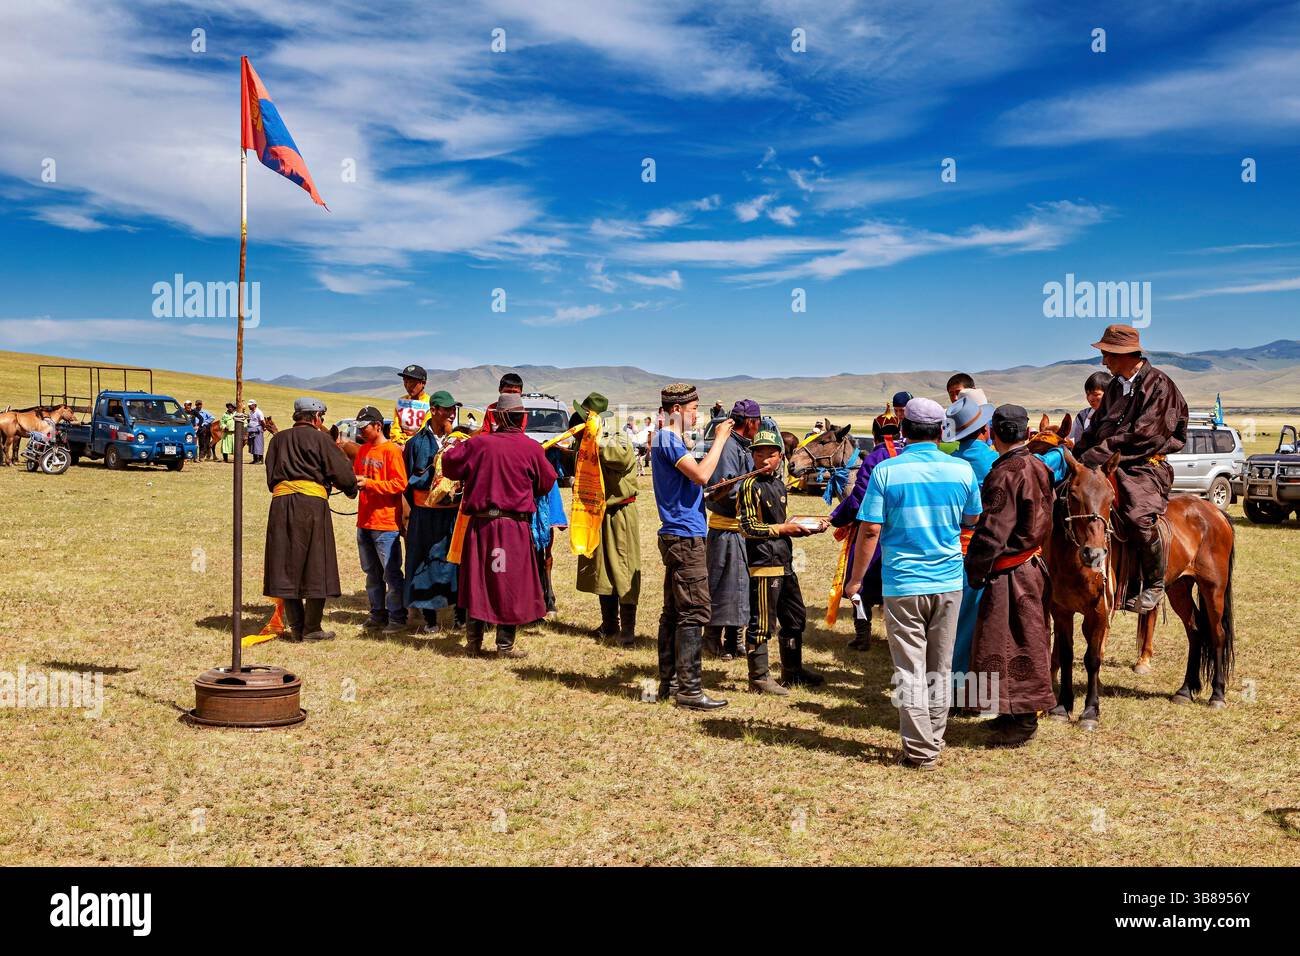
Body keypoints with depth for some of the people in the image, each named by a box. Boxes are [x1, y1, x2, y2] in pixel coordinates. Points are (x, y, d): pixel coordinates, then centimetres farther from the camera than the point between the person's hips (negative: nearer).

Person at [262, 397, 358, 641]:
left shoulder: (279, 439, 18)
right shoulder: (319, 438, 3)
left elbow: (270, 478, 18)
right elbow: (343, 474, -1)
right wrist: (351, 489, 19)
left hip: (280, 501, 5)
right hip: (311, 501, -5)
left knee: (286, 566, 8)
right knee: (316, 566, 3)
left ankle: (296, 626, 10)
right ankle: (312, 628, 5)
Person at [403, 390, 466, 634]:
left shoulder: (461, 440, 5)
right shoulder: (417, 442, 1)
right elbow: (410, 480, 4)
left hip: (456, 512, 1)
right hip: (426, 514, -1)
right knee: (427, 561, 4)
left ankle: (461, 612, 18)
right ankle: (429, 618, 14)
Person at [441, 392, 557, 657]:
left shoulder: (478, 443, -5)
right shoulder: (531, 448, -7)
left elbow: (450, 466, 7)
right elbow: (547, 483, 5)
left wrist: (455, 447, 26)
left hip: (480, 523, 2)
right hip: (515, 525, -2)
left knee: (477, 580, 12)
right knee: (510, 583, 7)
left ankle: (474, 642, 19)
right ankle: (505, 644, 10)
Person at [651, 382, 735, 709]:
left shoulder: (666, 439, 19)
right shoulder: (668, 439, -13)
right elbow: (701, 474, -23)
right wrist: (720, 439, -15)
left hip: (676, 537, 11)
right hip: (686, 537, -11)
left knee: (674, 612, 13)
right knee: (694, 613, -9)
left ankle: (669, 682, 19)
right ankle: (688, 690, -7)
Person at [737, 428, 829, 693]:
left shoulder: (778, 483, 15)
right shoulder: (751, 485, -11)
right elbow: (747, 527, -16)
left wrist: (809, 526, 12)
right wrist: (783, 528, -15)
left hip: (784, 562, 9)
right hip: (763, 563, -9)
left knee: (795, 616, 18)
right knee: (762, 622, -4)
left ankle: (793, 671, 31)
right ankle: (759, 677, 6)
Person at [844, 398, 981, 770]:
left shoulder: (886, 471, -9)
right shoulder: (961, 470, -1)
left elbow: (870, 530, -10)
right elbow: (973, 520, 14)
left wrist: (855, 580, 0)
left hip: (902, 585, -3)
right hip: (948, 582, 3)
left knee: (911, 670, 4)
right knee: (940, 669, 14)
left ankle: (920, 750, 6)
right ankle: (934, 743, 23)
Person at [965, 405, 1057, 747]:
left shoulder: (1005, 474, -21)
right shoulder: (1038, 467, 7)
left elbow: (992, 532, -21)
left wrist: (973, 571, -11)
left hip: (1009, 573, -10)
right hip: (1034, 564, 10)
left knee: (1010, 645, -1)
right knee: (1026, 642, 18)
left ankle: (1021, 723, 7)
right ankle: (1021, 714, 29)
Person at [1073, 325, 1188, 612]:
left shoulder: (1159, 385, -7)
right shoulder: (1115, 386, 17)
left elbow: (1142, 435, -16)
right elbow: (1095, 428, 19)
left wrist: (1098, 454, -20)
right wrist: (1075, 455, 2)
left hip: (1145, 467, -8)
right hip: (1109, 467, 8)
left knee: (1138, 516, -30)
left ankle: (1154, 585, -11)